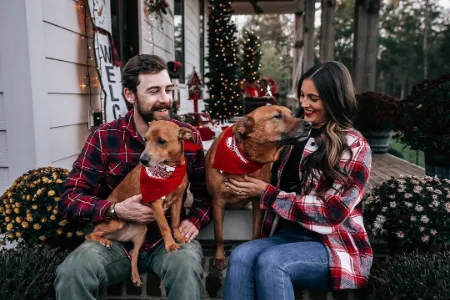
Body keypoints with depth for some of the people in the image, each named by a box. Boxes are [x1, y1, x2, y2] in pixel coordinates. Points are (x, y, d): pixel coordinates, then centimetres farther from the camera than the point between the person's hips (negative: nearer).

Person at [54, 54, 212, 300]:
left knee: (187, 265, -33)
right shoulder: (104, 137, -5)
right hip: (118, 239, 0)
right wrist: (116, 210, -21)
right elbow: (70, 198, -5)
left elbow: (206, 190, 8)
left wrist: (195, 220, -11)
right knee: (72, 272, -28)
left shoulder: (188, 136, -1)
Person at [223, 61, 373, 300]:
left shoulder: (354, 146, -6)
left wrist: (266, 192, -15)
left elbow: (332, 211, -14)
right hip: (288, 235, 5)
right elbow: (280, 184, 20)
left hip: (335, 245, -4)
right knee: (241, 255, -27)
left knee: (269, 261, -33)